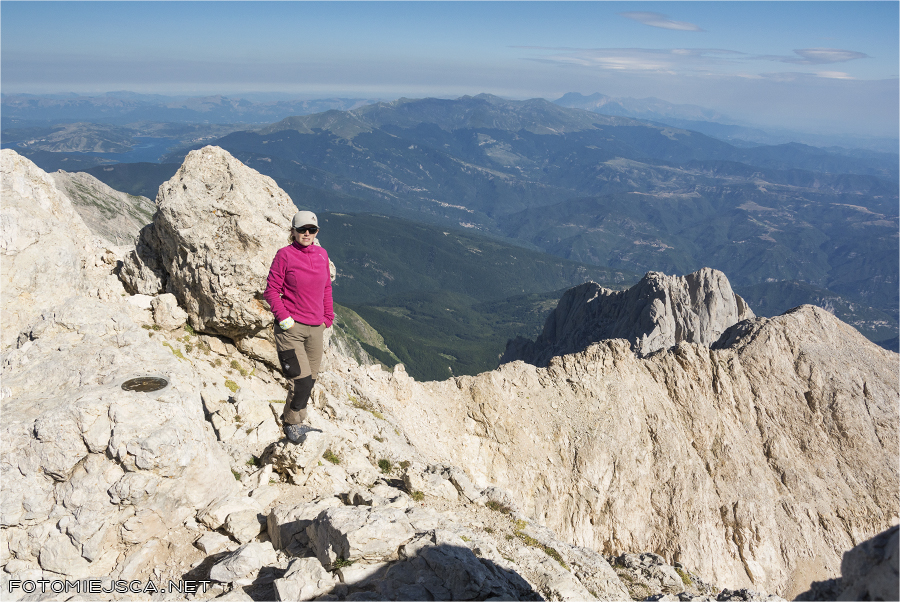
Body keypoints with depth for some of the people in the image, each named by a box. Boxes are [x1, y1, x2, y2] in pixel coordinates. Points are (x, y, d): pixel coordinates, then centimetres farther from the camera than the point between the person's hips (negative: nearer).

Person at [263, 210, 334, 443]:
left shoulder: (322, 254, 9)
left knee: (311, 378, 12)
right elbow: (271, 291, -5)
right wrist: (284, 318, -13)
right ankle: (292, 422, 13)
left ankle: (294, 416, 33)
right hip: (291, 328, -5)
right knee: (302, 379, -11)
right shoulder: (285, 255, -7)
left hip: (316, 328, 6)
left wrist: (328, 317, 15)